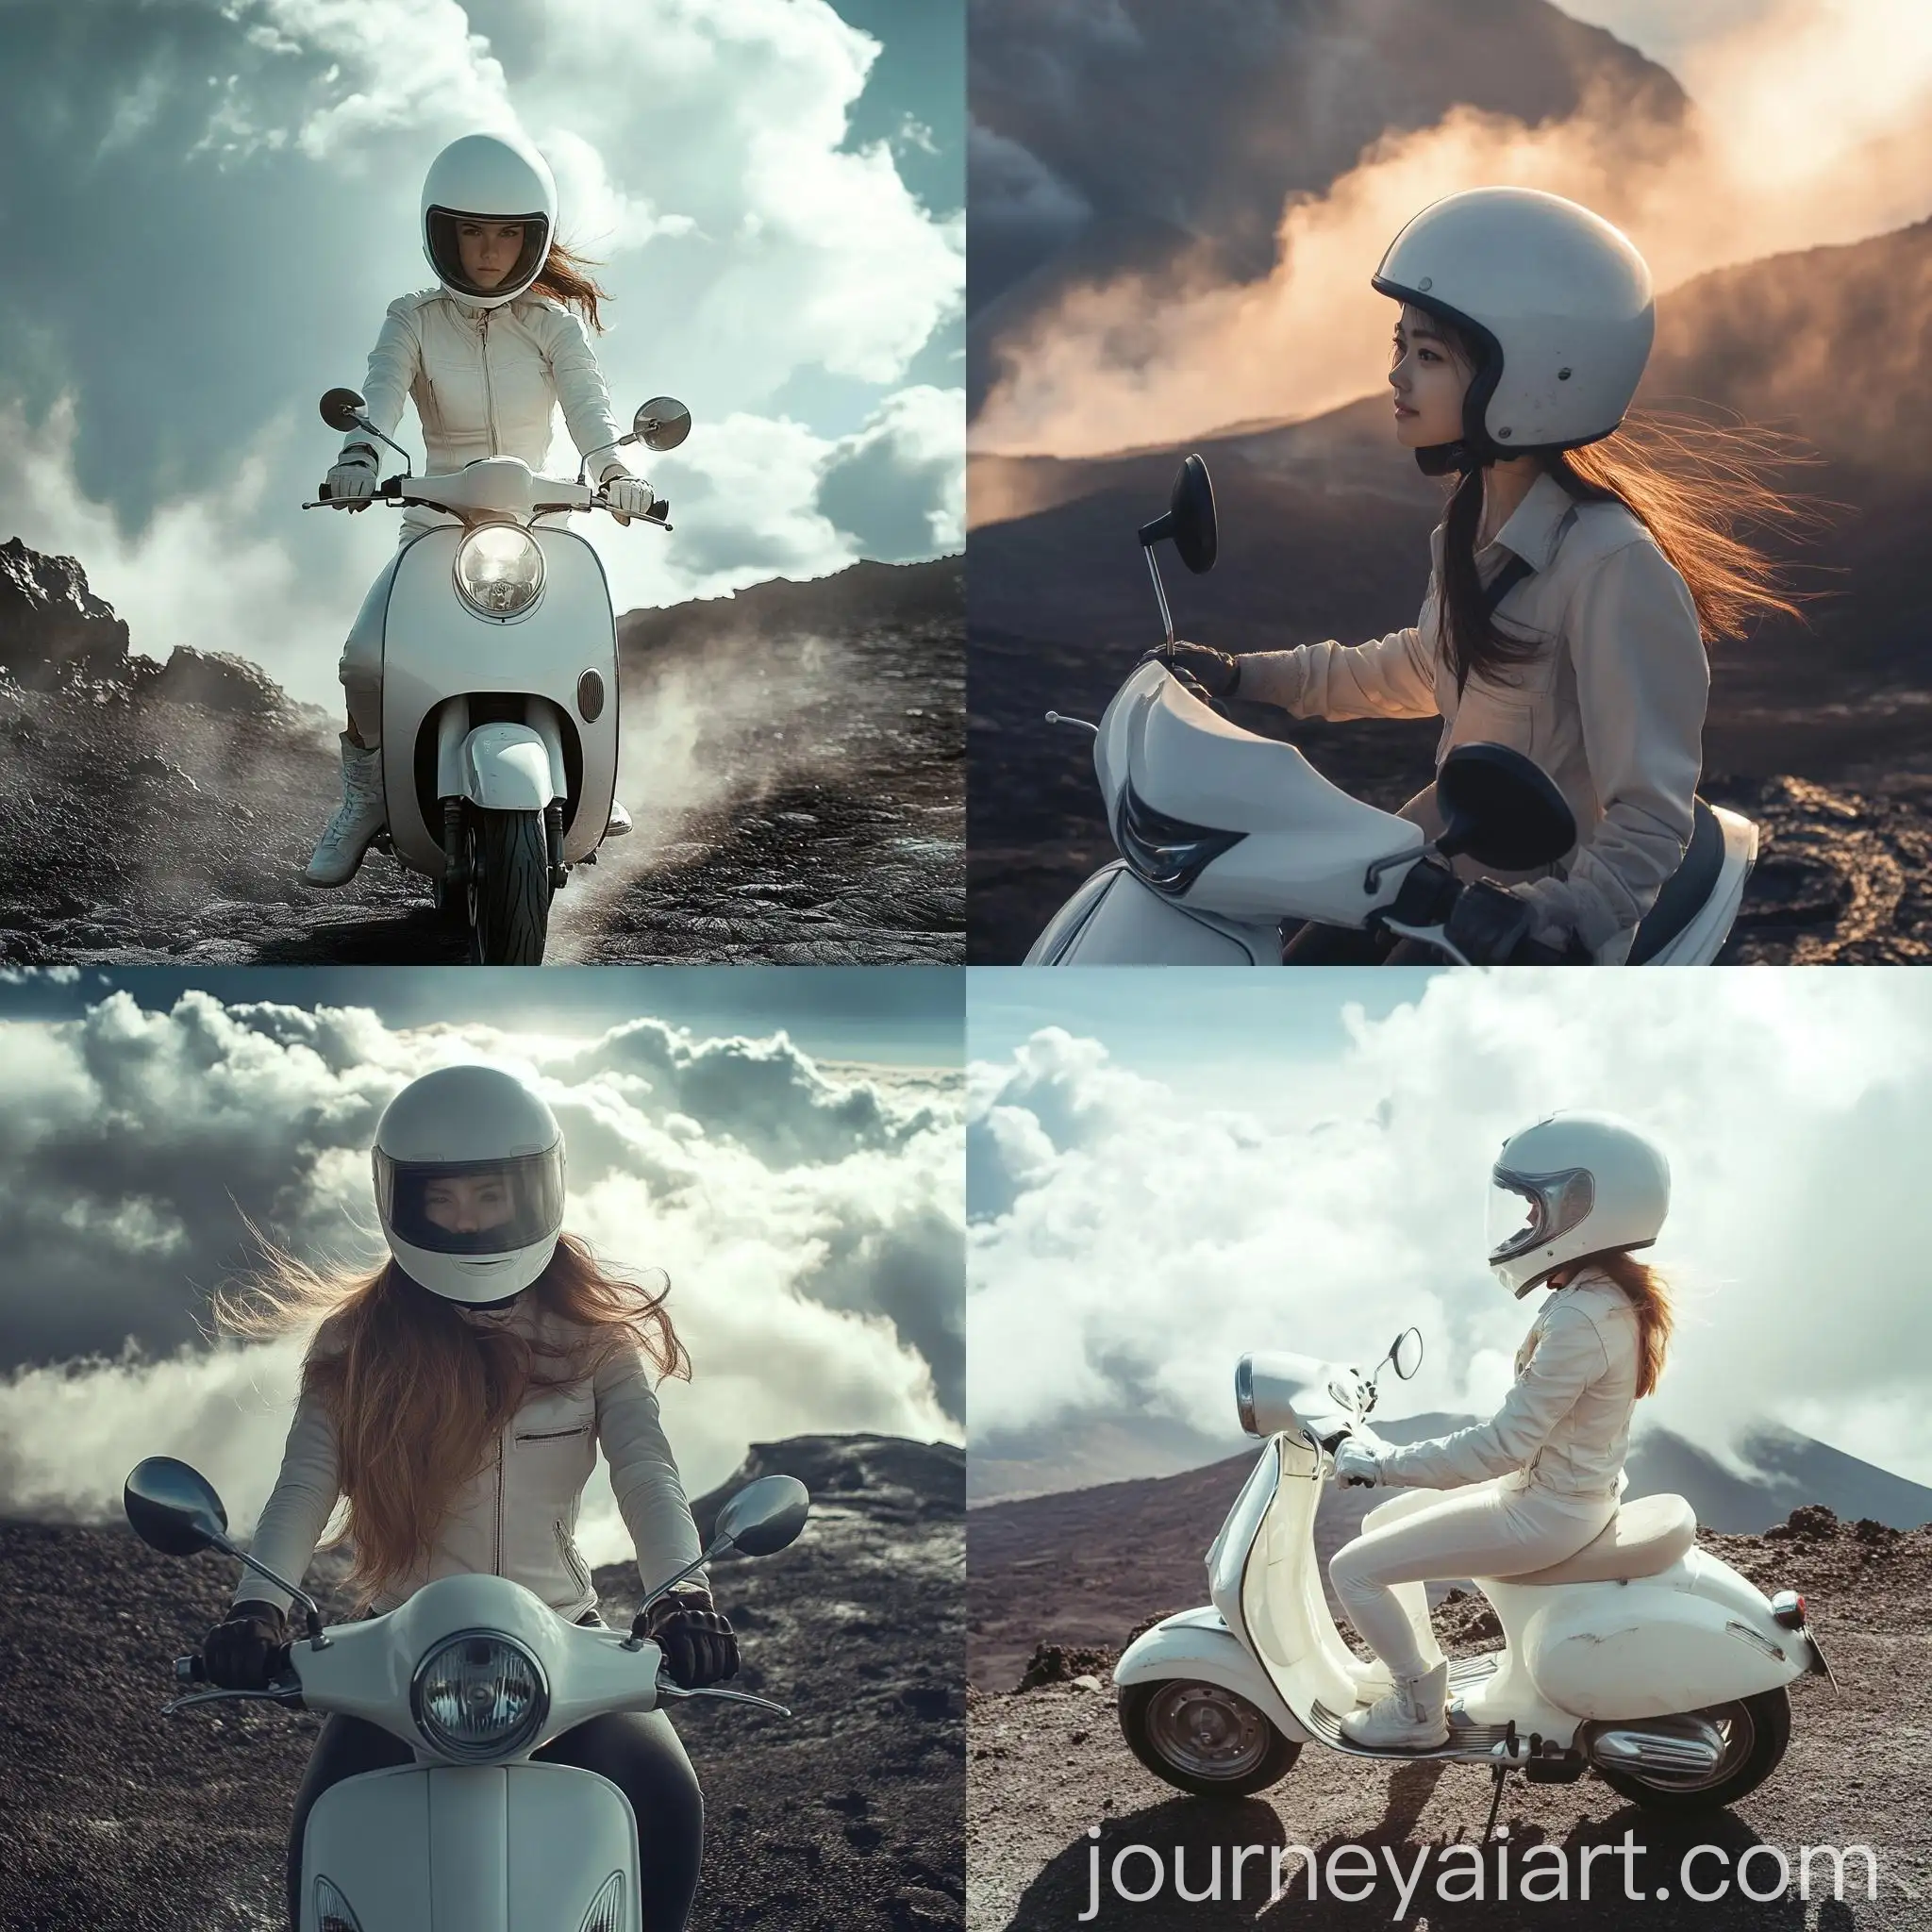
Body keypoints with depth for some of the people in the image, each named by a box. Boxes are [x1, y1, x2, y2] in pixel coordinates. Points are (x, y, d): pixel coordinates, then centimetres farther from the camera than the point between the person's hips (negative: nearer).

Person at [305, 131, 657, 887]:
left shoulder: (554, 324, 5)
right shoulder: (414, 320, 3)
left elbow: (588, 401, -13)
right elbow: (380, 390, -16)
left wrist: (614, 469, -36)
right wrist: (359, 455, -39)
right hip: (435, 527, 0)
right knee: (366, 656, -25)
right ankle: (363, 792, 1)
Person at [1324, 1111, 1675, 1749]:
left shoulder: (1579, 1320, -28)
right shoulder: (1610, 1294, 2)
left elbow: (1503, 1445, -27)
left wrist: (1383, 1465, -21)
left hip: (1544, 1514, -10)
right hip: (1570, 1488, 10)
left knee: (1353, 1568, -6)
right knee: (1385, 1522, 21)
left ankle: (1419, 1708, 7)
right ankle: (1415, 1664, 28)